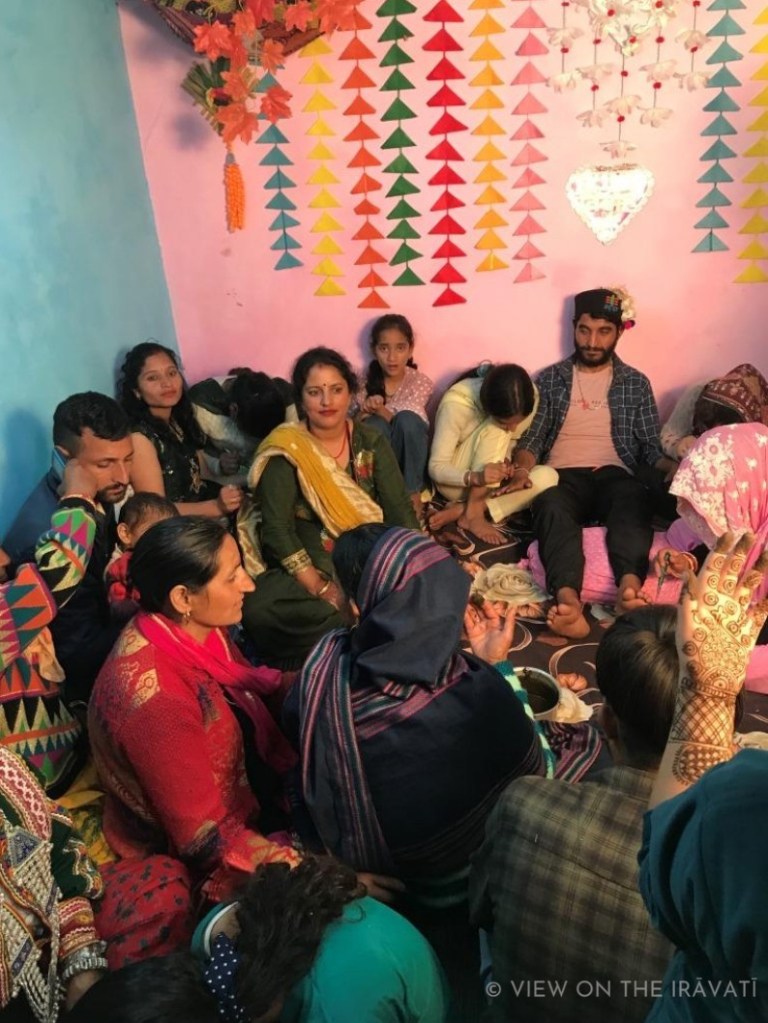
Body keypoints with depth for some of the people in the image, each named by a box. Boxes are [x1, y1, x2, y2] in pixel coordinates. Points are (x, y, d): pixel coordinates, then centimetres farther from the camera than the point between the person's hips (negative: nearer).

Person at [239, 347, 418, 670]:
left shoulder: (371, 442, 3)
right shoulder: (286, 451, -8)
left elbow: (399, 509, -1)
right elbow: (278, 529, -13)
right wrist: (319, 587, -20)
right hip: (310, 570, -2)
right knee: (260, 610, -31)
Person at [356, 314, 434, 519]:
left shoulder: (420, 383, -6)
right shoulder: (365, 384, -2)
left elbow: (407, 424, -15)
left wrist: (379, 409, -28)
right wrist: (365, 412, -21)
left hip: (411, 461, 0)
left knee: (407, 419, -31)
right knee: (375, 424, -30)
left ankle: (413, 493, -18)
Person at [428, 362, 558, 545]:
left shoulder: (529, 397, -17)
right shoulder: (455, 404, -29)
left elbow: (513, 441, 0)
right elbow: (436, 468, -25)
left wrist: (505, 460, -23)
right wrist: (475, 477, -43)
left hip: (493, 482, 5)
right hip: (456, 483, -5)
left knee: (548, 477, -24)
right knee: (496, 429, -29)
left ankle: (459, 511, -21)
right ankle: (473, 513, -22)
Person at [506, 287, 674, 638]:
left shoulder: (636, 383, 19)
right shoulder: (550, 379, 17)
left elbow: (651, 446, 14)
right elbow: (531, 437, 10)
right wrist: (522, 467, -13)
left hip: (613, 474, 1)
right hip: (563, 476, -1)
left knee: (633, 499, -37)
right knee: (552, 507, -38)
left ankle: (630, 584, -61)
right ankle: (567, 598, -61)